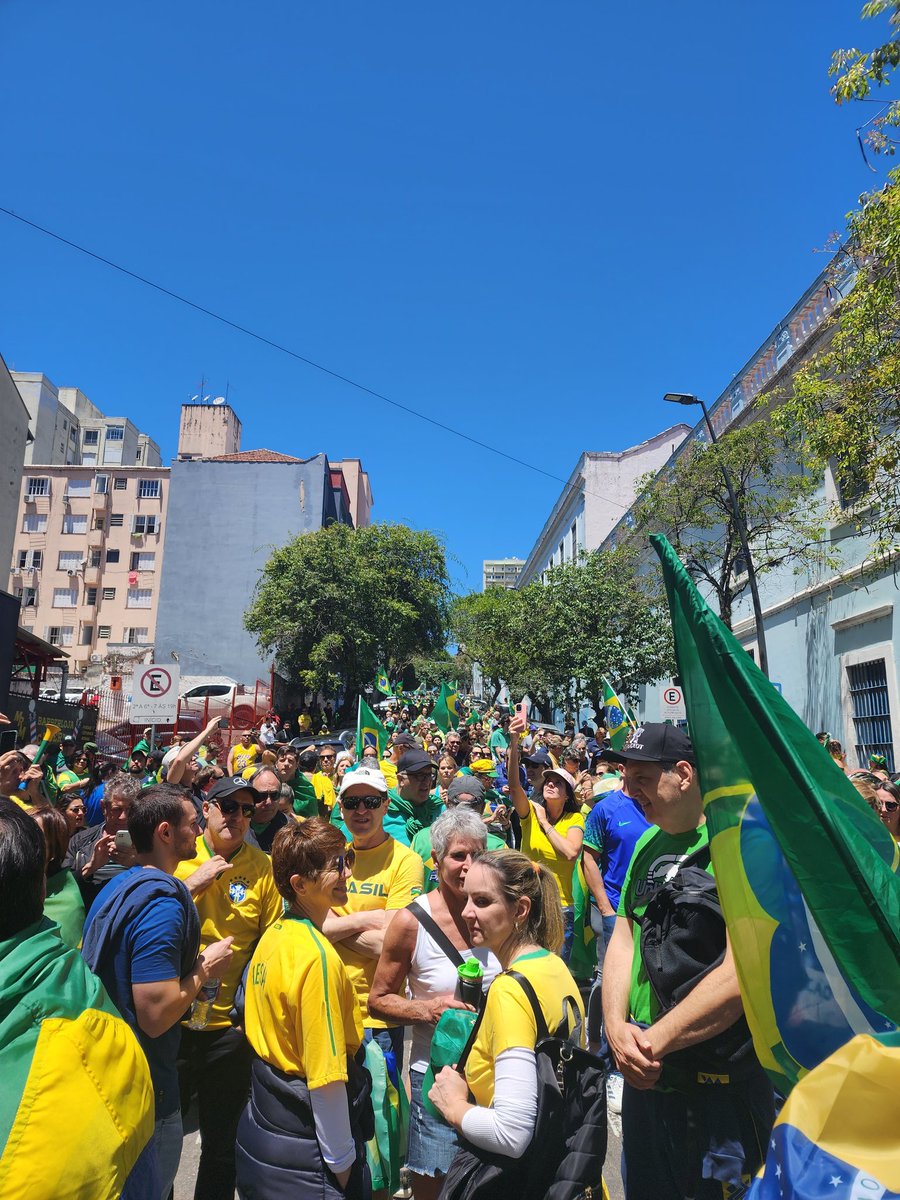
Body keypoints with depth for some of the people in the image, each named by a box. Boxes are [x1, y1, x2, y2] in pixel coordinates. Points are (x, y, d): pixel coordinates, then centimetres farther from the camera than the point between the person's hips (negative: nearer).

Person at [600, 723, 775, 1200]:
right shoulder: (649, 843, 4)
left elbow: (743, 975, -27)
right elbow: (623, 939, 7)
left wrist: (654, 1041, -21)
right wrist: (617, 1027, -8)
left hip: (721, 1085, -7)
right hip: (644, 1076, 7)